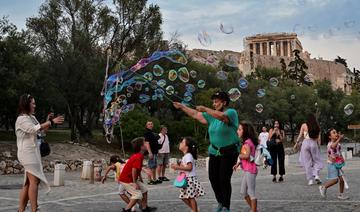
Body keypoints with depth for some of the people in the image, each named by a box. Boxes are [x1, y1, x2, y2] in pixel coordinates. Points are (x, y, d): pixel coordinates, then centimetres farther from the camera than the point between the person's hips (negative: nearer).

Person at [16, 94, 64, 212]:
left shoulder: (31, 118, 17)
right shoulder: (22, 119, -10)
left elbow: (41, 131, 20)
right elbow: (34, 129, -26)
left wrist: (48, 121, 6)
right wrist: (51, 122, -25)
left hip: (34, 152, 9)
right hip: (27, 152, -9)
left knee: (28, 182, 7)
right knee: (34, 180, -13)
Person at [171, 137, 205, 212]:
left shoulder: (188, 156, -15)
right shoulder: (185, 156, 16)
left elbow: (189, 167, -26)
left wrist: (178, 167, -25)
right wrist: (177, 166, 8)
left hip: (190, 179, -10)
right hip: (186, 179, 10)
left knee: (191, 197, -4)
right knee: (184, 197, 13)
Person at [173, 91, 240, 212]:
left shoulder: (231, 112, -11)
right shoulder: (213, 116, 8)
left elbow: (222, 116, -33)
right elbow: (195, 115, 14)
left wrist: (205, 109, -31)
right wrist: (182, 107, 13)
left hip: (229, 152, -7)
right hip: (215, 151, 7)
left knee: (224, 179, -9)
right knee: (213, 178, 5)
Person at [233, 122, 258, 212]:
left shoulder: (248, 142, -15)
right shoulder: (246, 142, 14)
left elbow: (247, 156, -28)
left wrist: (238, 155, -12)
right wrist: (238, 163, 4)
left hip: (250, 170, -10)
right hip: (247, 170, 10)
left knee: (251, 193, -3)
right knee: (244, 192, 15)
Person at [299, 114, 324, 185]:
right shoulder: (317, 127, 5)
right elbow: (318, 138, 3)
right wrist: (318, 145, 11)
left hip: (306, 142, -1)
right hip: (314, 143, 1)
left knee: (307, 162, 3)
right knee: (317, 160, 14)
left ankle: (310, 180, 2)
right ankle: (316, 174, -10)